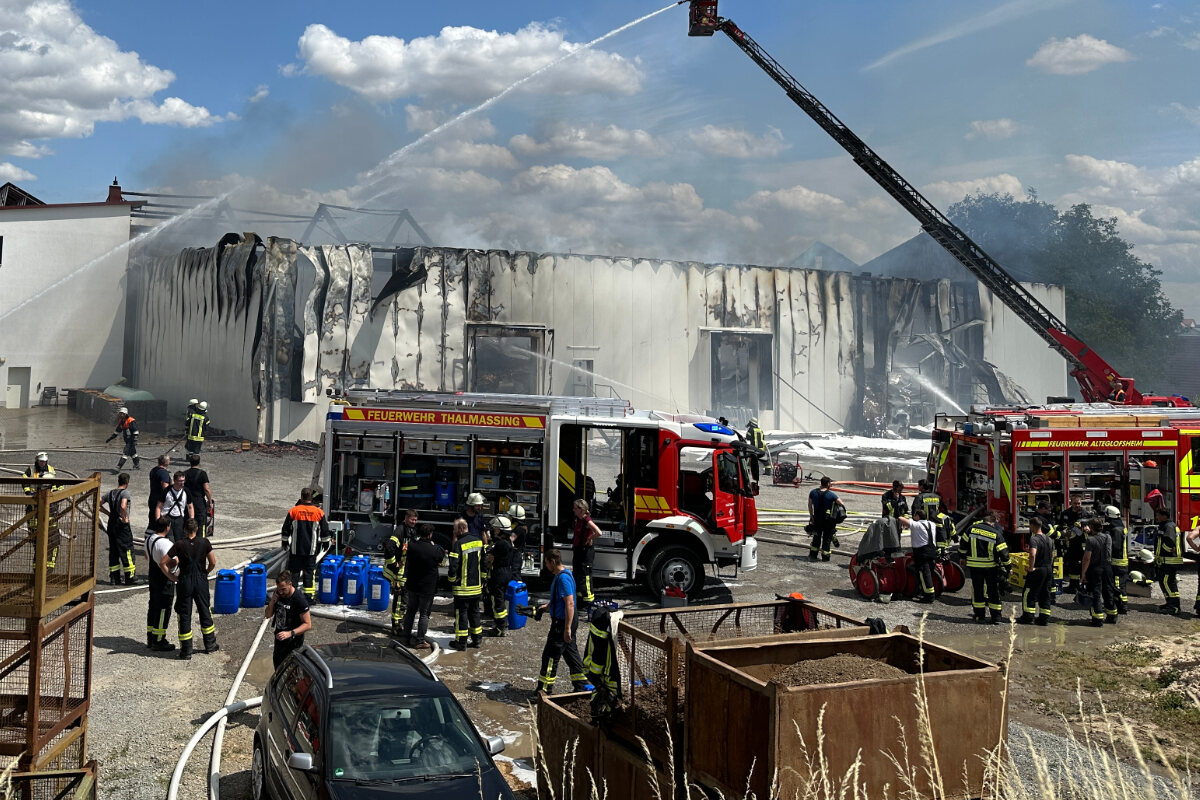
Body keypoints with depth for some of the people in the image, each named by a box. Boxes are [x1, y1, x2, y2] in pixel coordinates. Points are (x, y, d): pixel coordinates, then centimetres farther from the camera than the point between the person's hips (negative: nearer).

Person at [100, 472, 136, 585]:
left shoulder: (110, 493, 8)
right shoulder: (125, 493, -13)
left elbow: (99, 505, 13)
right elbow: (123, 506, -30)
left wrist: (109, 513, 13)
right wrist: (124, 518, -17)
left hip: (111, 524, 7)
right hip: (122, 525, -7)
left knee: (113, 551, 12)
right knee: (127, 551, 0)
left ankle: (114, 578, 14)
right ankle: (129, 579, 2)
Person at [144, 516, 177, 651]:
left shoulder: (149, 539, 5)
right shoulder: (164, 543, -24)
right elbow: (167, 564, -27)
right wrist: (178, 560, -11)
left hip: (152, 576, 9)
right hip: (164, 580, -9)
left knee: (153, 606, 17)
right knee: (163, 609, 0)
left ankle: (150, 638, 27)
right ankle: (158, 641, 5)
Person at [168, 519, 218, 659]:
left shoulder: (179, 545, -7)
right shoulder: (205, 543, -5)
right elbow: (213, 563, -1)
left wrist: (173, 578, 2)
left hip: (185, 583, -1)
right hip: (201, 582, 1)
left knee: (184, 615, 6)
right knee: (205, 612, 16)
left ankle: (186, 650, 9)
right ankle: (210, 644, 25)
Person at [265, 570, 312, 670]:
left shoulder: (299, 600, -24)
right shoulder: (277, 595, -3)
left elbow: (307, 624, -21)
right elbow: (267, 616, 5)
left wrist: (290, 633, -33)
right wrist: (272, 603, -15)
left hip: (293, 644, -7)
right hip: (279, 639, 7)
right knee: (278, 668, 22)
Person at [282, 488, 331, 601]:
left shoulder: (294, 511, -5)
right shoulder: (319, 512, -1)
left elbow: (286, 529, 2)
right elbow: (325, 531, 6)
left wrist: (285, 542, 15)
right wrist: (325, 543, 18)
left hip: (295, 549, -1)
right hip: (311, 549, 1)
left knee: (294, 570, 7)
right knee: (309, 570, 7)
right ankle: (309, 594, 6)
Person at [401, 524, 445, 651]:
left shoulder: (412, 546, -8)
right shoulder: (434, 550, -19)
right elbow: (442, 556, 2)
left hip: (412, 585, 4)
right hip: (427, 587, -4)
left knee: (410, 610, 17)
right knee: (424, 613, 5)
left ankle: (406, 637, 25)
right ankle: (420, 641, 6)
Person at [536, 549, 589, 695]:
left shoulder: (563, 578, -21)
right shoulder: (562, 575, 11)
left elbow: (570, 604, -26)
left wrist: (567, 628, -25)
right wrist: (548, 605, 16)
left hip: (562, 622, -10)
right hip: (564, 623, 10)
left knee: (550, 656, -2)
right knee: (571, 654, 15)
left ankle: (544, 690, 6)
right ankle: (581, 686, 21)